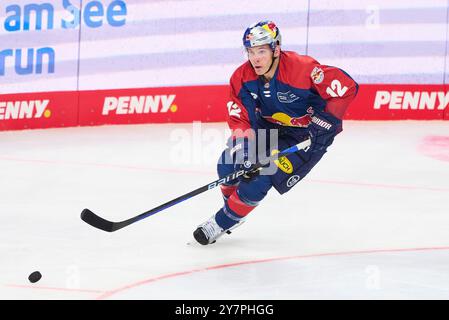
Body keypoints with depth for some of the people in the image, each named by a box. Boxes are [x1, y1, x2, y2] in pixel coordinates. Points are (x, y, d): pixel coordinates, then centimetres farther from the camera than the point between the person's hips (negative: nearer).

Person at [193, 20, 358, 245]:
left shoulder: (302, 69, -32)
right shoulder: (242, 77, -15)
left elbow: (346, 87, -28)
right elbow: (239, 118, -12)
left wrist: (325, 122, -27)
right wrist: (244, 151, -28)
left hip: (306, 135, -6)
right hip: (268, 125, 6)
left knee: (262, 179, -15)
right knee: (228, 165, -7)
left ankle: (223, 223, 7)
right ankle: (233, 208, 23)